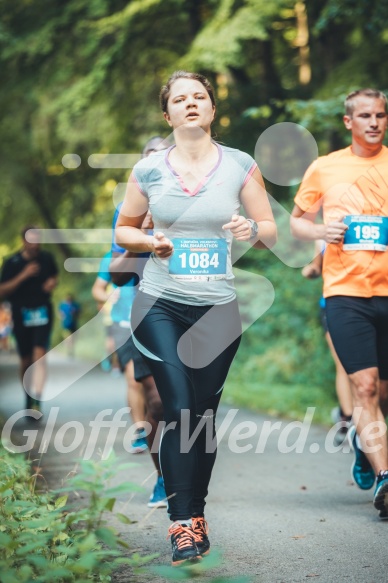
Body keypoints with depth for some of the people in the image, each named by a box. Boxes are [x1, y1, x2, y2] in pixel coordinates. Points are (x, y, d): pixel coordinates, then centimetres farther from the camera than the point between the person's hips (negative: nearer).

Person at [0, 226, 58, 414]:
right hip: (21, 315, 0)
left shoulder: (47, 258, 2)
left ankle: (37, 400, -23)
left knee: (39, 355, -16)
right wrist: (23, 275, -20)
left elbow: (54, 276, 22)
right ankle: (28, 400, 28)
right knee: (26, 360, 10)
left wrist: (53, 283, -2)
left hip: (43, 313, 0)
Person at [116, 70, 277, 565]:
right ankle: (185, 523, -6)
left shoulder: (240, 166, 2)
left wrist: (252, 230, -17)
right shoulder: (148, 170, 3)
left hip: (218, 307, 1)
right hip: (160, 304, -1)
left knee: (203, 414, 8)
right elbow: (123, 230, 14)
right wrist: (149, 242, -8)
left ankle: (193, 513, 22)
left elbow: (270, 231, 6)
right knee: (179, 411, -10)